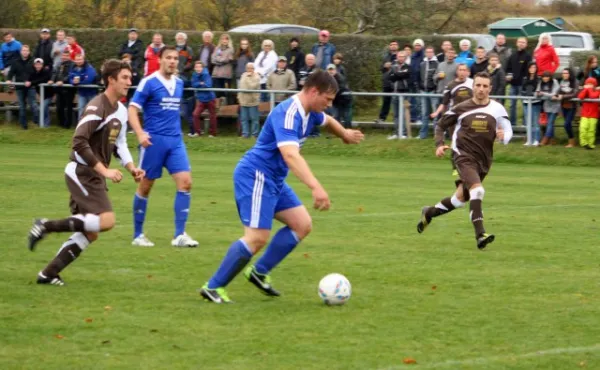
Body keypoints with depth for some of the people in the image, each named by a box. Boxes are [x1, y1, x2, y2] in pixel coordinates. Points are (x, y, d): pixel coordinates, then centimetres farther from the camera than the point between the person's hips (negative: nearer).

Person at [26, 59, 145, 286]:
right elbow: (79, 142, -26)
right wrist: (105, 170, -27)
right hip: (82, 173, -10)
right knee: (106, 220, -22)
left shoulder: (121, 110, 11)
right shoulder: (97, 108, -18)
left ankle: (48, 274, 12)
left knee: (89, 234, 8)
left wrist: (131, 167, 7)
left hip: (94, 176, 10)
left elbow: (119, 144, 24)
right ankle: (47, 226, -13)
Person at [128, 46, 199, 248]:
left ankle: (179, 235, -6)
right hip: (154, 140, -5)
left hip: (175, 140, 5)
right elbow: (132, 109, -11)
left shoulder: (179, 83, 10)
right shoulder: (149, 82, -7)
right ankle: (138, 235, 16)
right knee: (145, 186, 4)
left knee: (185, 182, -8)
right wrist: (140, 133, -24)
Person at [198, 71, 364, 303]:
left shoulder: (309, 113, 5)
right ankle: (213, 287, -9)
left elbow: (327, 121, 32)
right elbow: (290, 155, -42)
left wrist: (345, 134, 44)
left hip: (274, 180, 10)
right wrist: (316, 187, -51)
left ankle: (259, 272, 12)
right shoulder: (287, 115, -26)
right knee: (257, 238, -17)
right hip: (255, 177, -10)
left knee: (302, 225, 5)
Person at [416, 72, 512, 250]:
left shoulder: (497, 109, 1)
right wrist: (439, 145, -6)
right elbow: (441, 125, 11)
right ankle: (480, 235, -32)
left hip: (483, 160, 4)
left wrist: (503, 136, -19)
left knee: (460, 199, 16)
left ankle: (430, 213, 42)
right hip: (465, 156, -4)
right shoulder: (462, 108, -1)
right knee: (477, 190, -27)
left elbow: (508, 131, 5)